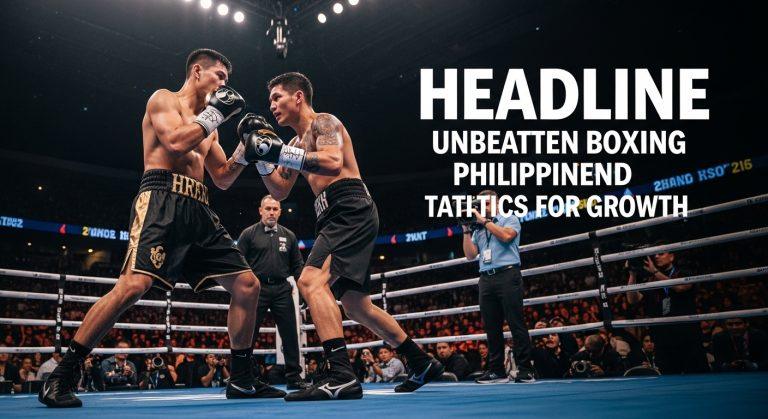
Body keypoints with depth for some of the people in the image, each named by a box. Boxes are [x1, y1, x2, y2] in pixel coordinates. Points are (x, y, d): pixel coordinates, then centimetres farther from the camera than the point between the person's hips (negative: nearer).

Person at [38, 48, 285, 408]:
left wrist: (245, 150, 13)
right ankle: (60, 378, -14)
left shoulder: (207, 123, 27)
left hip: (198, 209, 8)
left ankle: (242, 380, 8)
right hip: (161, 199, -8)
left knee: (247, 284, -1)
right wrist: (216, 113, -4)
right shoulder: (164, 99, 7)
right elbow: (175, 142, -13)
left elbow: (222, 179, 27)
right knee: (134, 284, -26)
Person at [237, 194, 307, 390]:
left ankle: (294, 377, 11)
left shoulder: (289, 236, 13)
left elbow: (297, 265, 14)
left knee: (290, 334, 3)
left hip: (282, 290, 3)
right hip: (257, 289, -3)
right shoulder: (249, 234, 4)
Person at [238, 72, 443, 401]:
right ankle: (422, 364, 24)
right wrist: (261, 157, 11)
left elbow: (333, 163, -21)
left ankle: (340, 375, -33)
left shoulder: (323, 122, -1)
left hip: (351, 210, -10)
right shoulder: (297, 143, 24)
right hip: (336, 219, 10)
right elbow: (280, 192, 24)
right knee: (357, 305, 13)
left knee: (311, 281, -26)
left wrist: (279, 152, -21)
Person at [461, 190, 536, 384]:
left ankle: (526, 370, -6)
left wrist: (484, 220, -4)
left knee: (516, 323, -8)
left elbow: (506, 236, -12)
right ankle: (497, 371, 9)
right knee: (492, 327, 4)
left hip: (507, 275, -5)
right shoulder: (478, 230, 22)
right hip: (486, 279, 5)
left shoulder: (510, 220, 9)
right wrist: (466, 229, 7)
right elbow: (470, 254, 12)